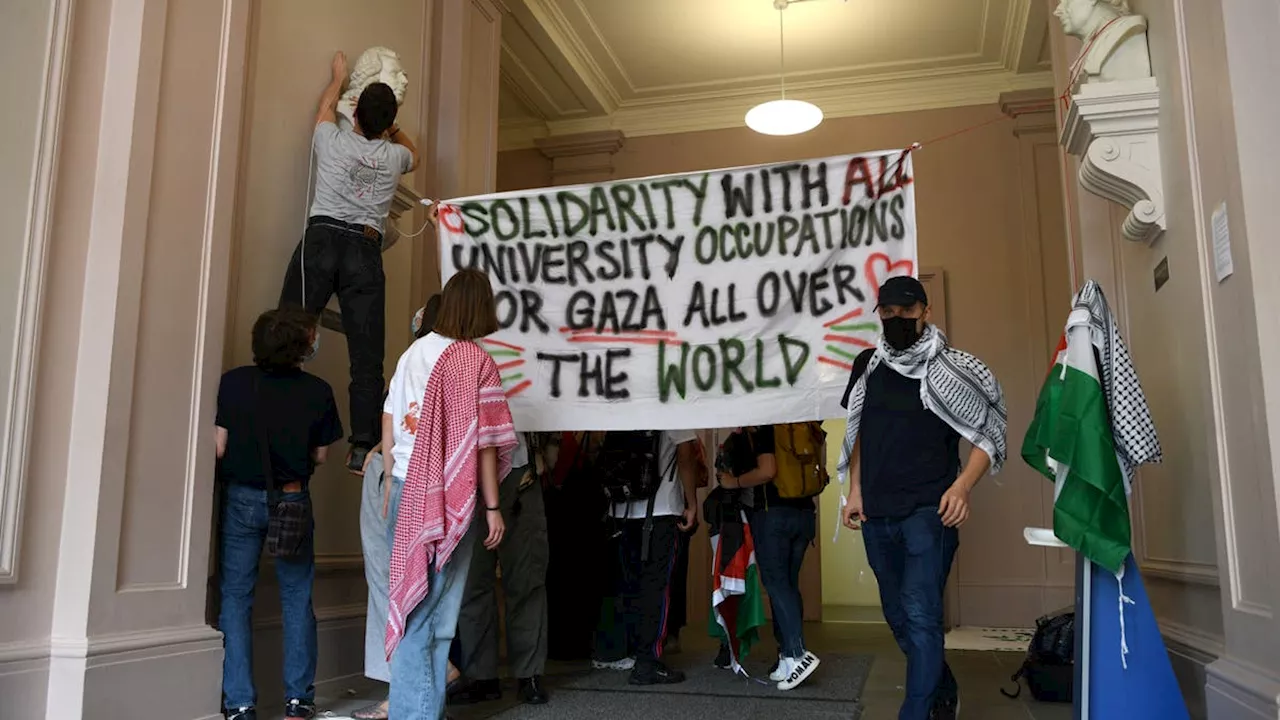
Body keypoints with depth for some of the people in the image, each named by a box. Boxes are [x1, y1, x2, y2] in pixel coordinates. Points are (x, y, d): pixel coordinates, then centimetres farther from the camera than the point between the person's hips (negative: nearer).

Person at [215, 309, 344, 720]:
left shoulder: (234, 383, -8)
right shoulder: (318, 391, -7)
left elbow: (219, 447, -6)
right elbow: (320, 456, 0)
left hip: (241, 499, 0)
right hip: (292, 500, 0)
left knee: (236, 597, 8)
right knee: (297, 599, 12)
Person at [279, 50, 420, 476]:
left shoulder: (333, 141, 10)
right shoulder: (394, 156, 12)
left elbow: (325, 107, 35)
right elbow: (413, 155, 39)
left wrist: (339, 76, 51)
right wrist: (392, 128, 52)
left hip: (322, 238, 0)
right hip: (366, 250, 0)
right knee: (367, 354, -1)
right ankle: (362, 448, -4)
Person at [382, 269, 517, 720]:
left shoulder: (413, 352, 6)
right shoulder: (476, 362, -10)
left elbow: (388, 425, 10)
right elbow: (483, 442, -11)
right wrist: (492, 507, -4)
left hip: (406, 490, 5)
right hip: (447, 496, -5)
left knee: (410, 602, 14)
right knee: (434, 612, 3)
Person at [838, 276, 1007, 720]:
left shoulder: (949, 368, -5)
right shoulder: (867, 366, 10)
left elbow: (989, 433, -2)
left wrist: (962, 486, -16)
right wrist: (855, 490, 11)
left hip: (929, 511, -6)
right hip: (877, 514, 6)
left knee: (920, 616, -12)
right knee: (898, 617, 16)